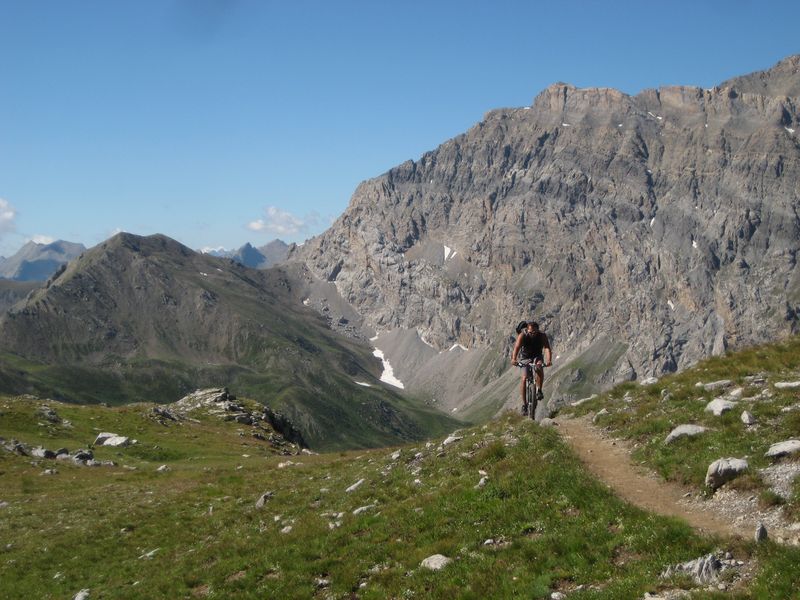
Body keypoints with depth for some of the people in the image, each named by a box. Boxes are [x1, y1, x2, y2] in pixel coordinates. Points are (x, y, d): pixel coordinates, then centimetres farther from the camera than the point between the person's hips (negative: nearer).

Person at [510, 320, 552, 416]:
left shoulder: (542, 335, -24)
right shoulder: (523, 335, -26)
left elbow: (547, 348, -37)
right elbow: (517, 347, -41)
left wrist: (549, 360, -56)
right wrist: (514, 359, -59)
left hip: (537, 356, 0)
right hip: (525, 357, 0)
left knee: (539, 367, -33)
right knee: (524, 378, -15)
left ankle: (539, 390, -18)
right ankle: (524, 404, -5)